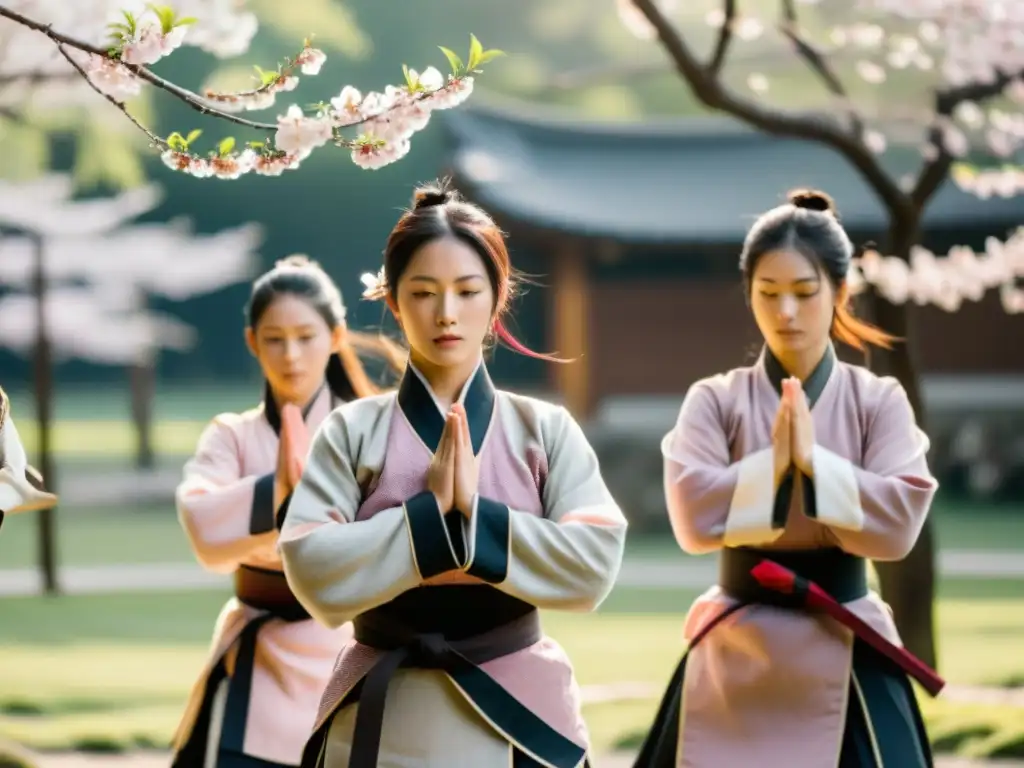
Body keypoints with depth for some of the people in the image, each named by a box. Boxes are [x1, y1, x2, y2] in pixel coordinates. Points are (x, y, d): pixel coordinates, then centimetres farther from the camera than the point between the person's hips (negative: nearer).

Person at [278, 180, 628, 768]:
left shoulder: (545, 430, 2)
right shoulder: (353, 432, 0)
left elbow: (593, 566, -10)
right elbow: (313, 572, -11)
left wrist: (473, 510, -16)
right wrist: (431, 510, -16)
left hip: (517, 714, 0)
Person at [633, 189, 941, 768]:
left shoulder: (879, 400, 1)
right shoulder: (715, 400, 0)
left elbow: (900, 522, -12)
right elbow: (694, 517, -13)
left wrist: (812, 461, -19)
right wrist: (773, 462, -19)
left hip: (845, 657, 0)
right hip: (739, 655, 0)